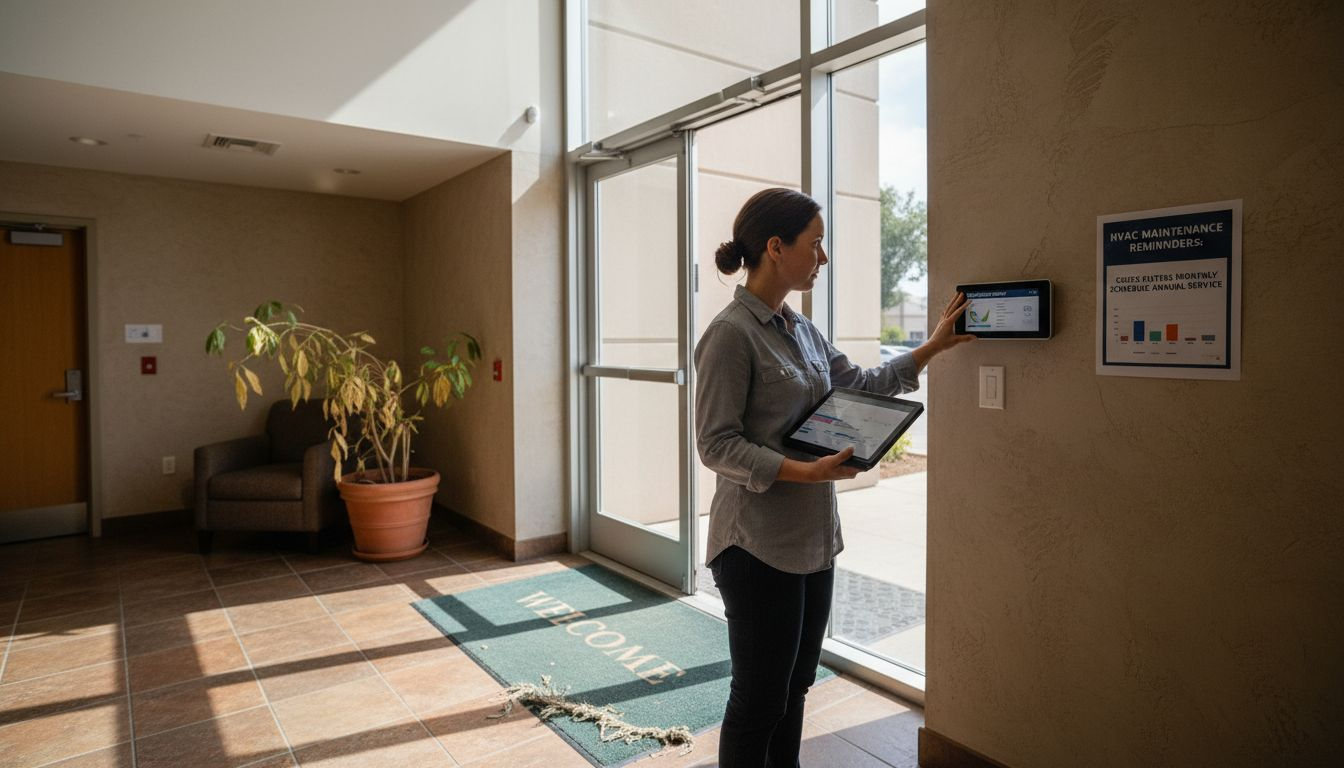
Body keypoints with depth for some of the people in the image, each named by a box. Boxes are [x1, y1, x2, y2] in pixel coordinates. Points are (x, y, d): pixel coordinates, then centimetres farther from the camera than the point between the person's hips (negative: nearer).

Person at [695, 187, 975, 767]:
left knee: (794, 687, 20)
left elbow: (861, 386, 20)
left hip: (813, 538, 8)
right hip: (757, 544, -8)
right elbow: (716, 444, -18)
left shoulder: (801, 330, 10)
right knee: (758, 698, 6)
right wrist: (805, 471, -26)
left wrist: (933, 347, 18)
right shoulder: (732, 333, -16)